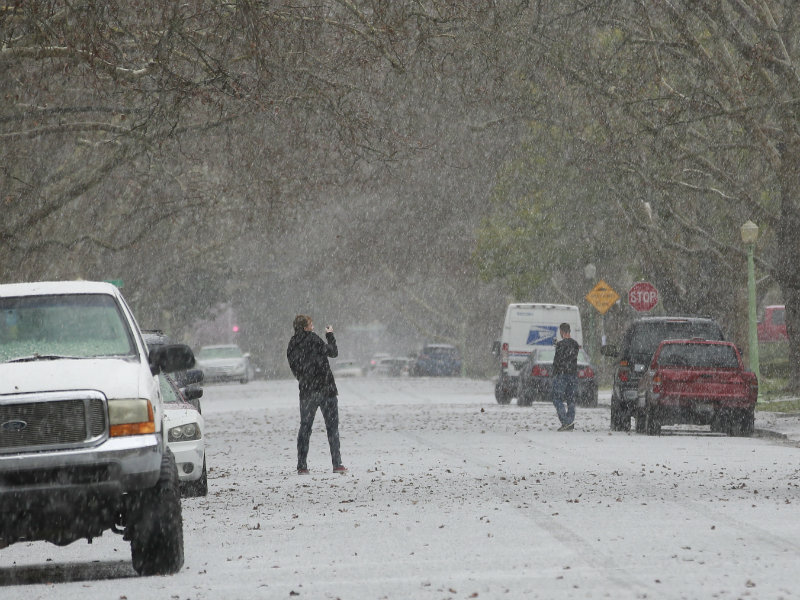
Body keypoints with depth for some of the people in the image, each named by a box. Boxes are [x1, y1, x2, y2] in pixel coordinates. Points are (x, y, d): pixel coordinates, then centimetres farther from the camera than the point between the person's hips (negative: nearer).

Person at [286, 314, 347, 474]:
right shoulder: (313, 339, -10)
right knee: (332, 427, 2)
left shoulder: (292, 346, 6)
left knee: (305, 427, 10)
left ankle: (301, 466, 4)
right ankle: (337, 464, -2)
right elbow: (333, 352, -4)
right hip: (326, 389, -4)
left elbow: (295, 370, 10)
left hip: (306, 392, 4)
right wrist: (330, 336, 10)